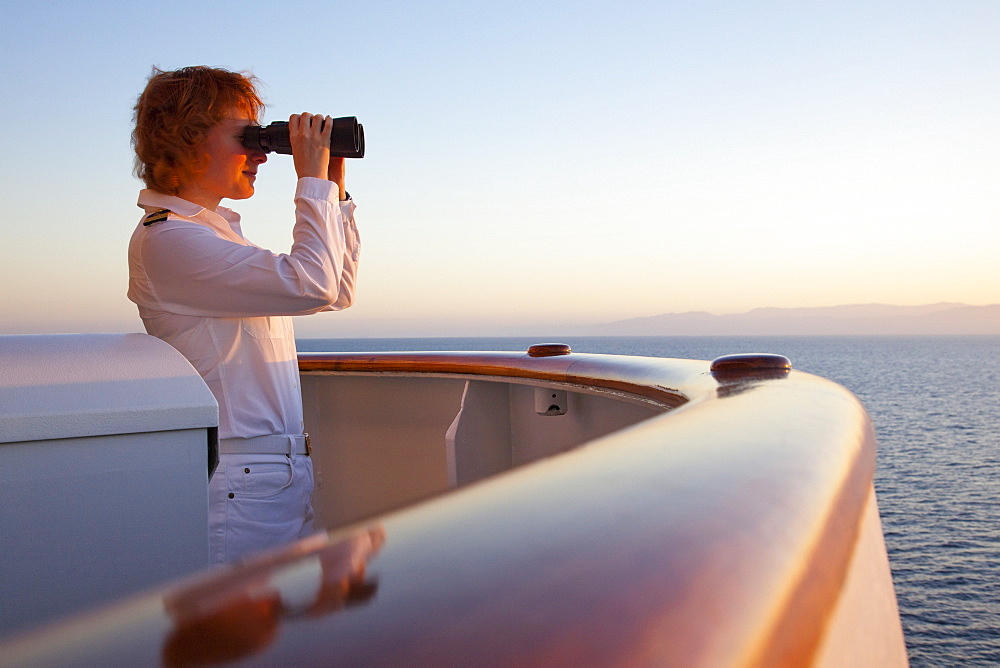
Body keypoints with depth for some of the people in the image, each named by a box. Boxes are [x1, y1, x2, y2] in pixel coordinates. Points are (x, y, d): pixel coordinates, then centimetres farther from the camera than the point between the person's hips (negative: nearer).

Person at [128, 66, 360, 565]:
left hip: (280, 476, 10)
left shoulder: (217, 231, 17)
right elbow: (312, 285, -23)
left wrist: (335, 189, 14)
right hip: (240, 484, -9)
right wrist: (314, 181, -11)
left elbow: (338, 291, 21)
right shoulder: (166, 239, -13)